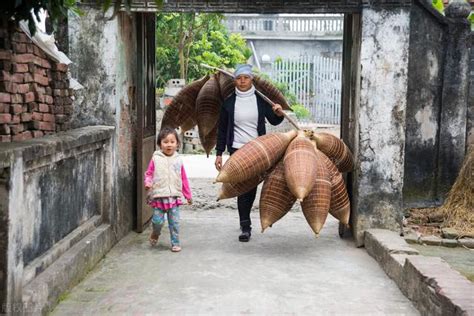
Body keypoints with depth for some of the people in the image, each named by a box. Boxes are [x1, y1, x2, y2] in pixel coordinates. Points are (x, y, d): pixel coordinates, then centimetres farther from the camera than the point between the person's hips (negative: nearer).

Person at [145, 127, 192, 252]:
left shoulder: (178, 160, 5)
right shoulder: (155, 159, 0)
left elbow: (183, 179, 11)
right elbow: (149, 173, 4)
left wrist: (188, 195, 15)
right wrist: (148, 182, -18)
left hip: (174, 196, 2)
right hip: (158, 196, -2)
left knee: (174, 222, 3)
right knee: (158, 220, -4)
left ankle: (175, 243, 17)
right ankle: (155, 234, 28)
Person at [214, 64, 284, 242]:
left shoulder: (260, 100, 4)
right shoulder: (229, 102, 3)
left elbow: (273, 121, 13)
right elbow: (222, 129, 7)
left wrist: (279, 114, -11)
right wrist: (219, 153, 3)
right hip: (237, 149, -1)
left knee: (251, 186, 6)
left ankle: (245, 221, 27)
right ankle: (245, 226, 0)